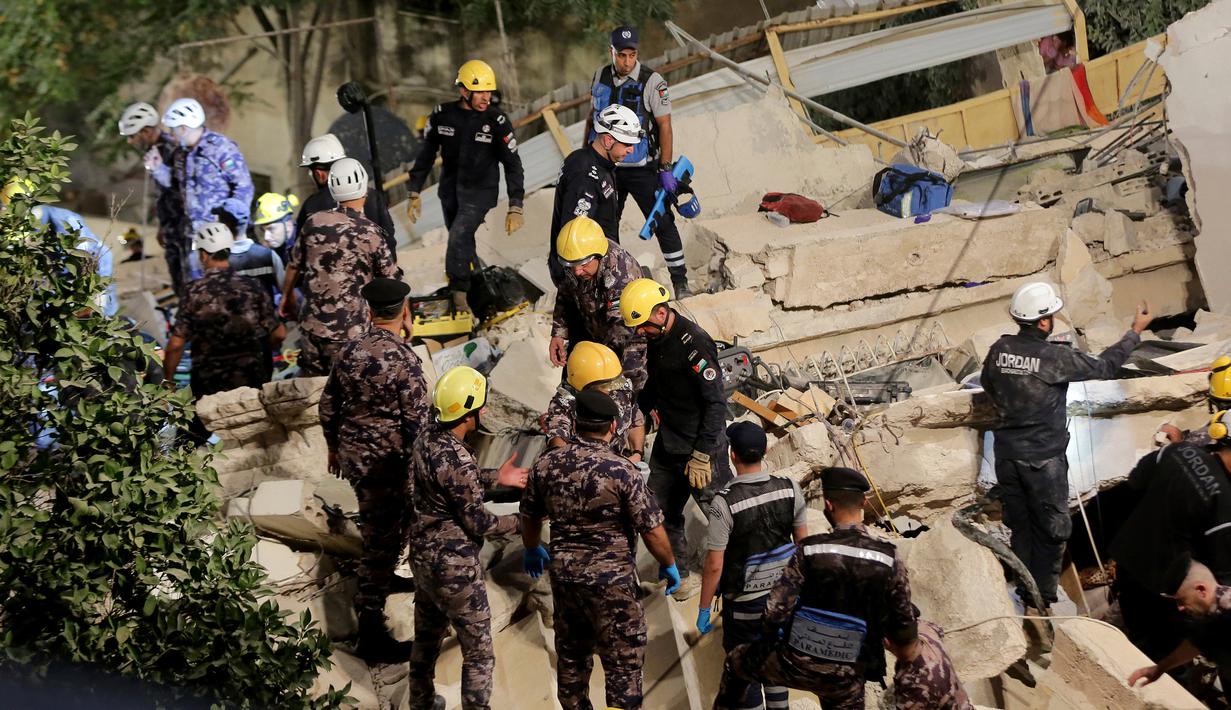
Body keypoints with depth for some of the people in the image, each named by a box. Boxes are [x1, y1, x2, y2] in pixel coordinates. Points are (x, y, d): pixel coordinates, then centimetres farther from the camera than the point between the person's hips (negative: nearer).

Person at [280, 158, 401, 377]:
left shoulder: (315, 222, -3)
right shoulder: (372, 234, -14)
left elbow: (294, 266, 10)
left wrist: (287, 296, 28)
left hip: (311, 324, 4)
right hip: (350, 332, -4)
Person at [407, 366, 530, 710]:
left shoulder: (429, 436, -3)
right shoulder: (456, 460, -28)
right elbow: (478, 523, -19)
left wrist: (495, 476, 13)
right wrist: (519, 522, -6)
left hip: (423, 554, 9)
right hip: (454, 566, -9)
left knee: (426, 636, 26)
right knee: (479, 653, 4)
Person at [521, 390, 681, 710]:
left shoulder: (546, 465, -3)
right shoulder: (621, 471, -18)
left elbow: (530, 516, 12)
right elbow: (652, 531, -14)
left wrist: (532, 549, 32)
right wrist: (669, 565, 3)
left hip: (564, 575, 5)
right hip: (611, 581, -5)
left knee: (571, 656, 21)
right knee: (623, 663, 2)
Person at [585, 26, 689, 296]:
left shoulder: (652, 81, -13)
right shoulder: (601, 77, 3)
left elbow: (664, 126, -12)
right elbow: (592, 117, 15)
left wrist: (666, 169, -15)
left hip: (641, 169, -5)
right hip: (607, 166, 5)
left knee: (663, 223, -3)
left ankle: (680, 281, 4)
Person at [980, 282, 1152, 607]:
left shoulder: (999, 349, -5)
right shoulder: (1056, 358, -20)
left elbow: (987, 384, 14)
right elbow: (1104, 367, -7)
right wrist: (1135, 332, 3)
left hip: (1007, 452, 5)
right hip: (1043, 458, -5)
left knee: (1019, 524, 17)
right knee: (1050, 527, 9)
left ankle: (1024, 589, 26)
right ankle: (1043, 595, 14)